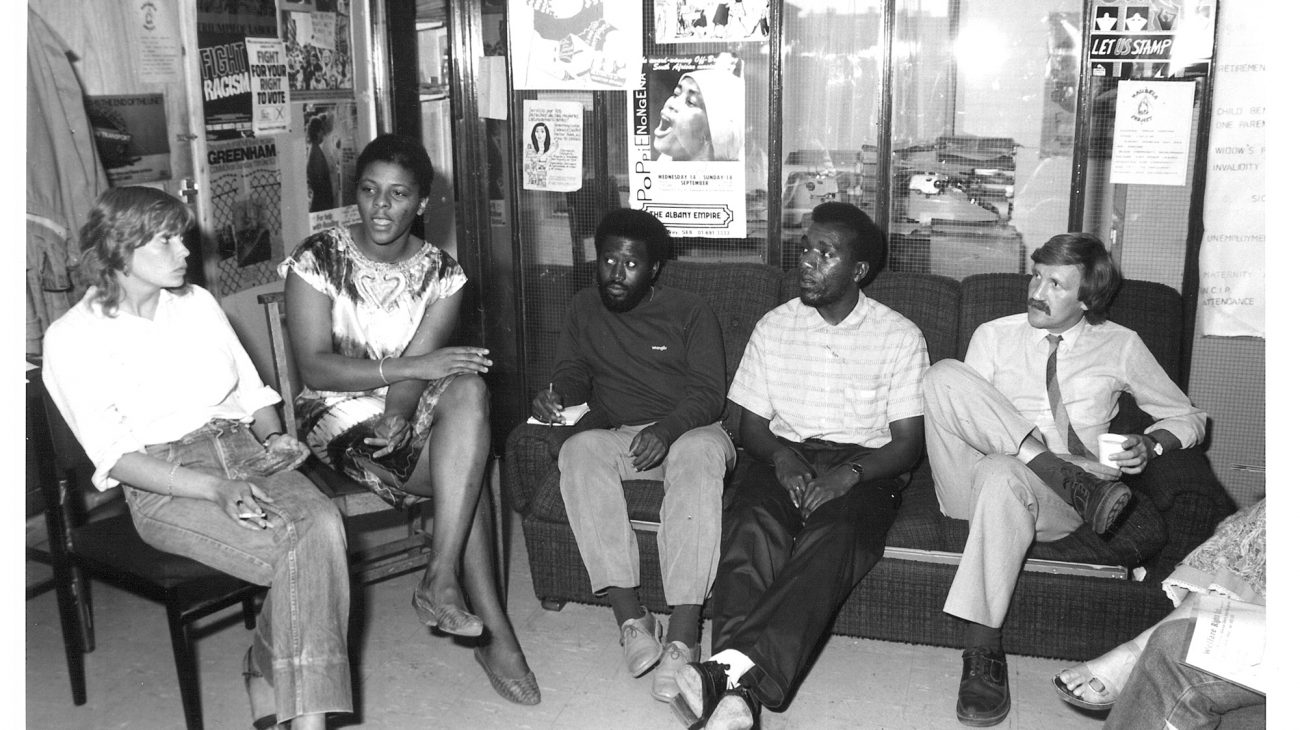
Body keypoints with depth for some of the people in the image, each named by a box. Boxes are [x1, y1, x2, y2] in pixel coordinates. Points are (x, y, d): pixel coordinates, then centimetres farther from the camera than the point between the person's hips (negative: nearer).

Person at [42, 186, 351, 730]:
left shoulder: (197, 302, 14)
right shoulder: (72, 339, -2)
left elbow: (251, 390, 20)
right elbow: (113, 456, -10)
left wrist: (274, 437, -2)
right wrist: (215, 489, -23)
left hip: (241, 448, 5)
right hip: (162, 484, -5)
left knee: (322, 523, -28)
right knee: (296, 548, -29)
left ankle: (272, 676, -15)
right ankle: (297, 686, -11)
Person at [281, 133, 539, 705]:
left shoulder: (441, 273, 3)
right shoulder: (318, 260, -6)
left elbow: (425, 364, -8)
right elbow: (314, 366, -15)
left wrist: (396, 418, -29)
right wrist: (410, 366, -26)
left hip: (409, 413, 4)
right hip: (341, 417, -3)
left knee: (468, 389, -32)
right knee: (468, 469, -27)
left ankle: (440, 581, -32)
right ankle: (494, 631, -18)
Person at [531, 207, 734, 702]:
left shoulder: (690, 313, 2)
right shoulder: (584, 309, 15)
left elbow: (708, 392, -6)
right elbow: (573, 372, 17)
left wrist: (668, 429, -27)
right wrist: (556, 396, -9)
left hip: (685, 431, -2)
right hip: (614, 436, 3)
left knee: (699, 452, -39)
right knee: (579, 450, -33)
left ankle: (682, 637, -45)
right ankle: (630, 616, -37)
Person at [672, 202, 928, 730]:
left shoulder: (900, 337, 3)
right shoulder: (774, 327, 12)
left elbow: (908, 442, 0)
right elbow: (750, 425, 13)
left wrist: (848, 474, -20)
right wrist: (780, 454, -11)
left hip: (865, 465, -2)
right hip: (786, 457, 2)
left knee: (832, 538, -36)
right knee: (750, 526, -33)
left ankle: (730, 669, -51)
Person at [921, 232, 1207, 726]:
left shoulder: (1121, 346, 13)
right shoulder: (994, 336, 14)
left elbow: (1187, 417, 19)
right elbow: (961, 412, 5)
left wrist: (1150, 444, -5)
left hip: (1057, 501, -1)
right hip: (981, 474, 2)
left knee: (1002, 475, -40)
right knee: (944, 375, -24)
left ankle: (982, 650, -37)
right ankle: (1069, 478, -26)